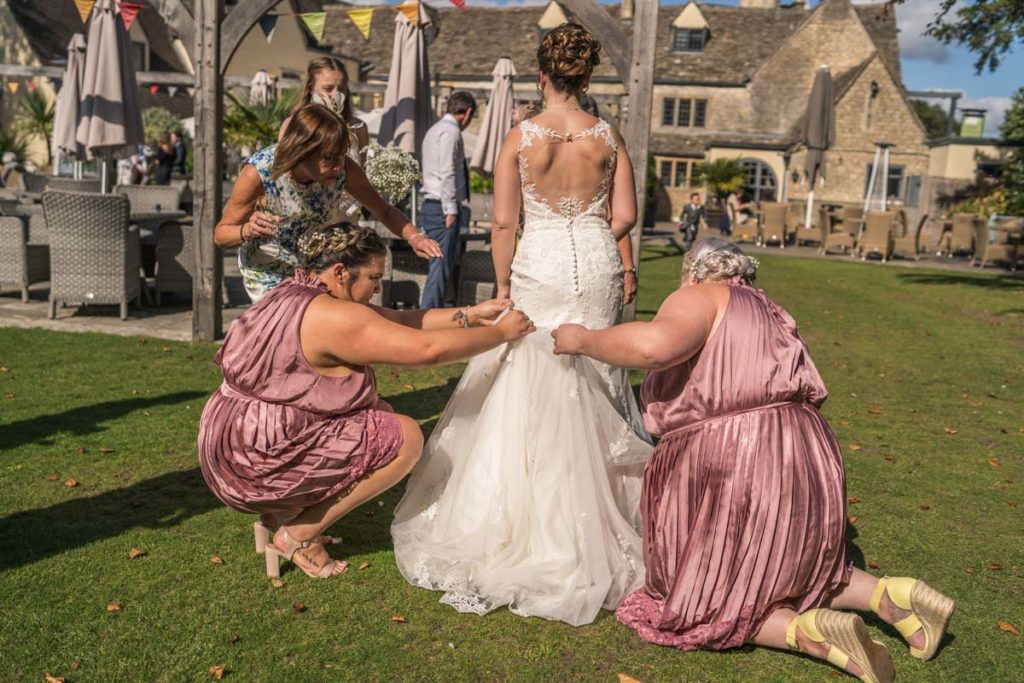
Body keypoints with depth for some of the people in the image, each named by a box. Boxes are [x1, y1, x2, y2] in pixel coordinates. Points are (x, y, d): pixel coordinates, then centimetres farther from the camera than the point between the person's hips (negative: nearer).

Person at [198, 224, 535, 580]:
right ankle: (298, 534, -1)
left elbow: (398, 320, 11)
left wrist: (470, 315, 6)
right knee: (405, 437, -8)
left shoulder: (298, 293, 9)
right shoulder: (332, 316, -22)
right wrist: (502, 332, -11)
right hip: (257, 463, -10)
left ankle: (282, 511, 13)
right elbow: (430, 349, -24)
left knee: (380, 414, 18)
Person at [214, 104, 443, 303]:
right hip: (269, 273, -3)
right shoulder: (258, 172, -31)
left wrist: (413, 237, -32)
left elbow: (384, 211, -12)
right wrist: (247, 231, -41)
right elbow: (221, 234, -18)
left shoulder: (343, 168, -24)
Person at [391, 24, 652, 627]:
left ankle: (525, 515, 17)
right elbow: (625, 216, -1)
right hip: (598, 270, 2)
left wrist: (503, 286, 3)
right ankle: (585, 514, 23)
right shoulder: (608, 135, -1)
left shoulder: (521, 137, -6)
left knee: (529, 389, 9)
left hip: (540, 268, -2)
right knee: (590, 390, 14)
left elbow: (504, 222, -8)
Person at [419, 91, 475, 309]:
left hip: (432, 205, 10)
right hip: (442, 207, -10)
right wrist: (451, 210, -20)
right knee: (441, 266, -9)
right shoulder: (451, 131, -11)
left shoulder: (436, 129, 21)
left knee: (443, 265, 14)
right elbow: (447, 173, -19)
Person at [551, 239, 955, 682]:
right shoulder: (766, 312, 22)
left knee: (701, 603, 10)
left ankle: (809, 630, -9)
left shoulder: (700, 298, -3)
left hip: (737, 475, -8)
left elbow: (655, 343, -25)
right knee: (789, 574, 30)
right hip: (801, 466, 8)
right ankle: (888, 594, 10)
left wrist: (583, 341, -9)